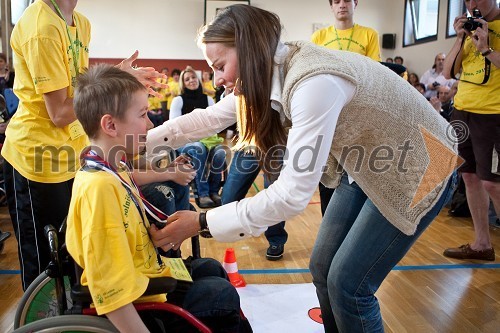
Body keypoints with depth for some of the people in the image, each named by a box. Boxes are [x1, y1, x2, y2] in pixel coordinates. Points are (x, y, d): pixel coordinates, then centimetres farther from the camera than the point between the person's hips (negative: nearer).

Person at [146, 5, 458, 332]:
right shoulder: (268, 73, -7)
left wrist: (202, 222, -29)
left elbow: (293, 193, -36)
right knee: (323, 267, 8)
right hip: (369, 164, 8)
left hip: (419, 168, -8)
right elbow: (210, 118, 4)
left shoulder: (315, 82, -35)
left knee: (347, 283, -7)